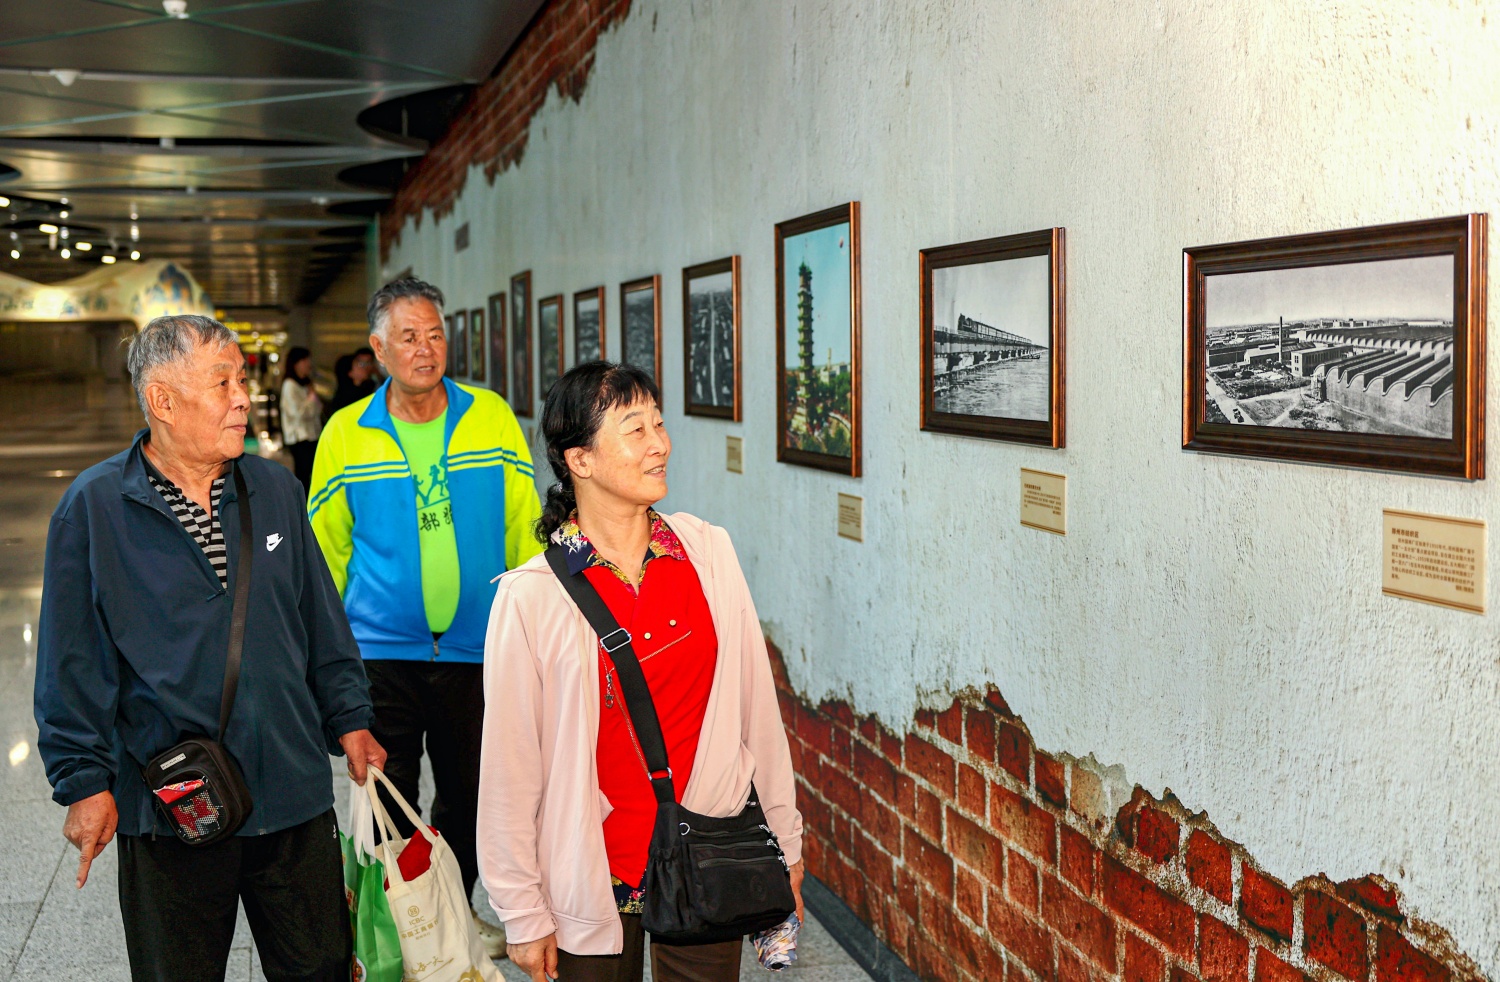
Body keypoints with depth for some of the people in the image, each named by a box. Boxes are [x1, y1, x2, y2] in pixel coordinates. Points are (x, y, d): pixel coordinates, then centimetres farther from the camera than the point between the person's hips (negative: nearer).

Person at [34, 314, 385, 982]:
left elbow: (322, 621, 13)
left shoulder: (276, 489, 6)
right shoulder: (93, 506, -6)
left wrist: (349, 719, 10)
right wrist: (84, 778, -8)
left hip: (296, 800, 3)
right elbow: (71, 663, -5)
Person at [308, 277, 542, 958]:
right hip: (381, 647, -1)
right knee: (388, 797, 8)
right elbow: (325, 546, 5)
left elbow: (523, 527, 2)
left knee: (467, 793, 15)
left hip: (475, 646, 1)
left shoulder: (492, 417, -3)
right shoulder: (345, 434, -3)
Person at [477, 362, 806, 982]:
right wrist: (523, 913, -2)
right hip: (594, 879, -2)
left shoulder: (708, 552, -3)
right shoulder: (531, 597, -12)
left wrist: (784, 838, 8)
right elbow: (510, 766, -6)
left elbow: (757, 707, 3)